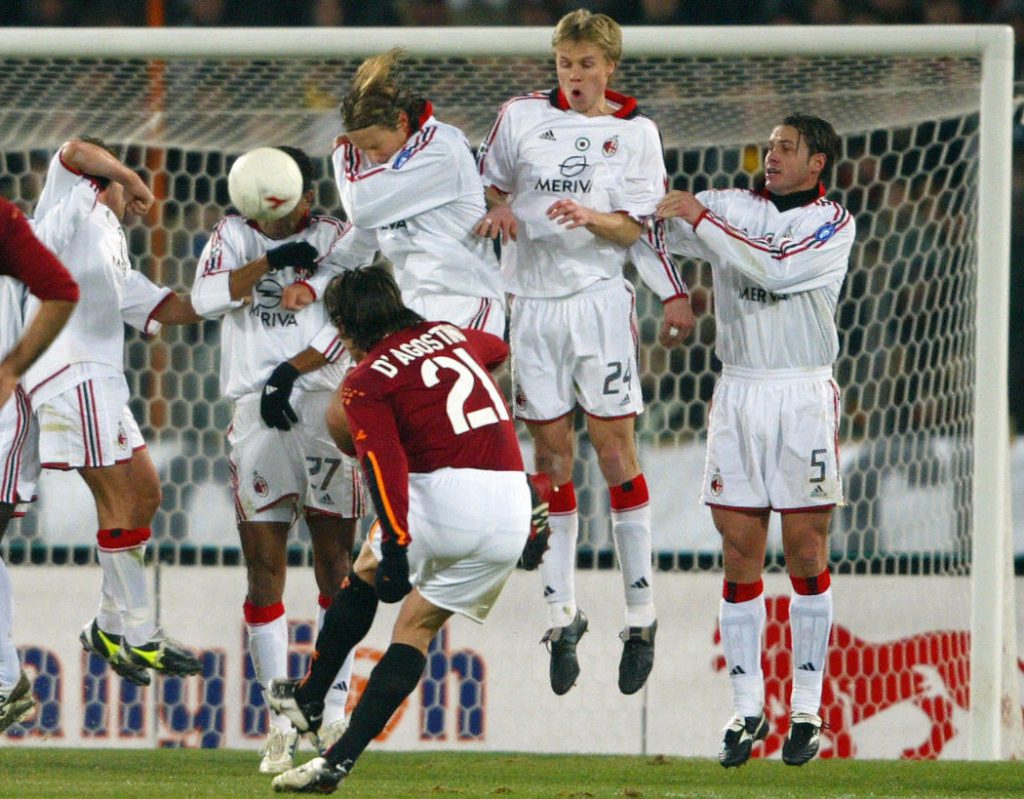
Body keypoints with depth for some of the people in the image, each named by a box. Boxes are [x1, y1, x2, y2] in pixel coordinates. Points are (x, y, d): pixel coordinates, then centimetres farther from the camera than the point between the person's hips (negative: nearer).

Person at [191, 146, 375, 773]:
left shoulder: (339, 242, 5)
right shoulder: (234, 236, 13)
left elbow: (346, 327, -5)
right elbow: (207, 297, -3)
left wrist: (289, 374, -12)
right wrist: (269, 261, -12)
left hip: (325, 407, -2)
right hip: (258, 414, 2)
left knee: (335, 566, 0)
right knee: (264, 572, -1)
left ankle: (335, 714, 5)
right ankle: (280, 725, 0)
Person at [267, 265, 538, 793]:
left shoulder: (366, 382, 0)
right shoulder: (448, 335, 18)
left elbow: (385, 466, -16)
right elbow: (496, 350, 44)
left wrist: (396, 548, -23)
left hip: (447, 494, -5)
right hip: (513, 510, 5)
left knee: (365, 577, 23)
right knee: (418, 626, 12)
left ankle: (307, 699, 36)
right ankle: (341, 758, 5)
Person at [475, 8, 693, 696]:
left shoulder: (634, 131, 4)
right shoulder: (522, 117, 8)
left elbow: (638, 229, -1)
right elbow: (487, 184, 18)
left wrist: (591, 217, -21)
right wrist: (497, 207, -5)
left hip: (599, 298, -2)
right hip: (534, 299, 2)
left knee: (614, 447, -6)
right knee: (551, 453, 3)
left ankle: (641, 616, -3)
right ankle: (562, 613, 8)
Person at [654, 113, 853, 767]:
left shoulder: (833, 224, -1)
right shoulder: (730, 207, 11)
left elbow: (775, 269, -16)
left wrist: (701, 219, -10)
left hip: (804, 398, -3)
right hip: (739, 394, 3)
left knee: (805, 553, -2)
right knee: (740, 558, 1)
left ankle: (807, 709, 4)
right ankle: (748, 709, 6)